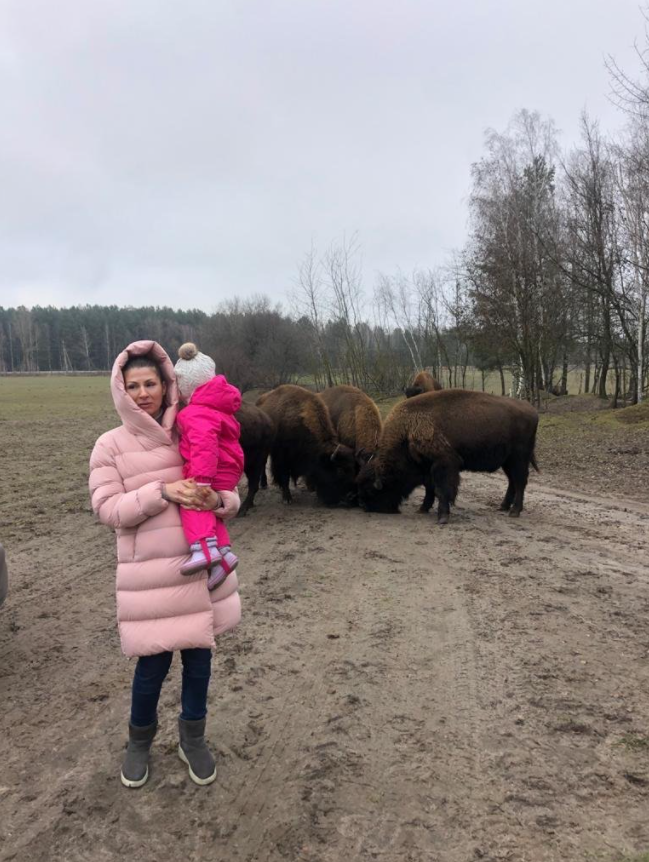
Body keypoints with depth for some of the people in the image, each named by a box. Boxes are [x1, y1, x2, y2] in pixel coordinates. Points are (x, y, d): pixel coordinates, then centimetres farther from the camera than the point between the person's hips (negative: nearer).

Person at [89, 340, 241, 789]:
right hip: (149, 573, -3)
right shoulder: (110, 445, -3)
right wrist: (162, 493, -22)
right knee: (153, 663, 7)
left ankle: (193, 738, 38)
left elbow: (231, 497, 5)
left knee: (199, 655, 14)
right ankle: (140, 740, 37)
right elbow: (107, 508, -11)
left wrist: (217, 500, -18)